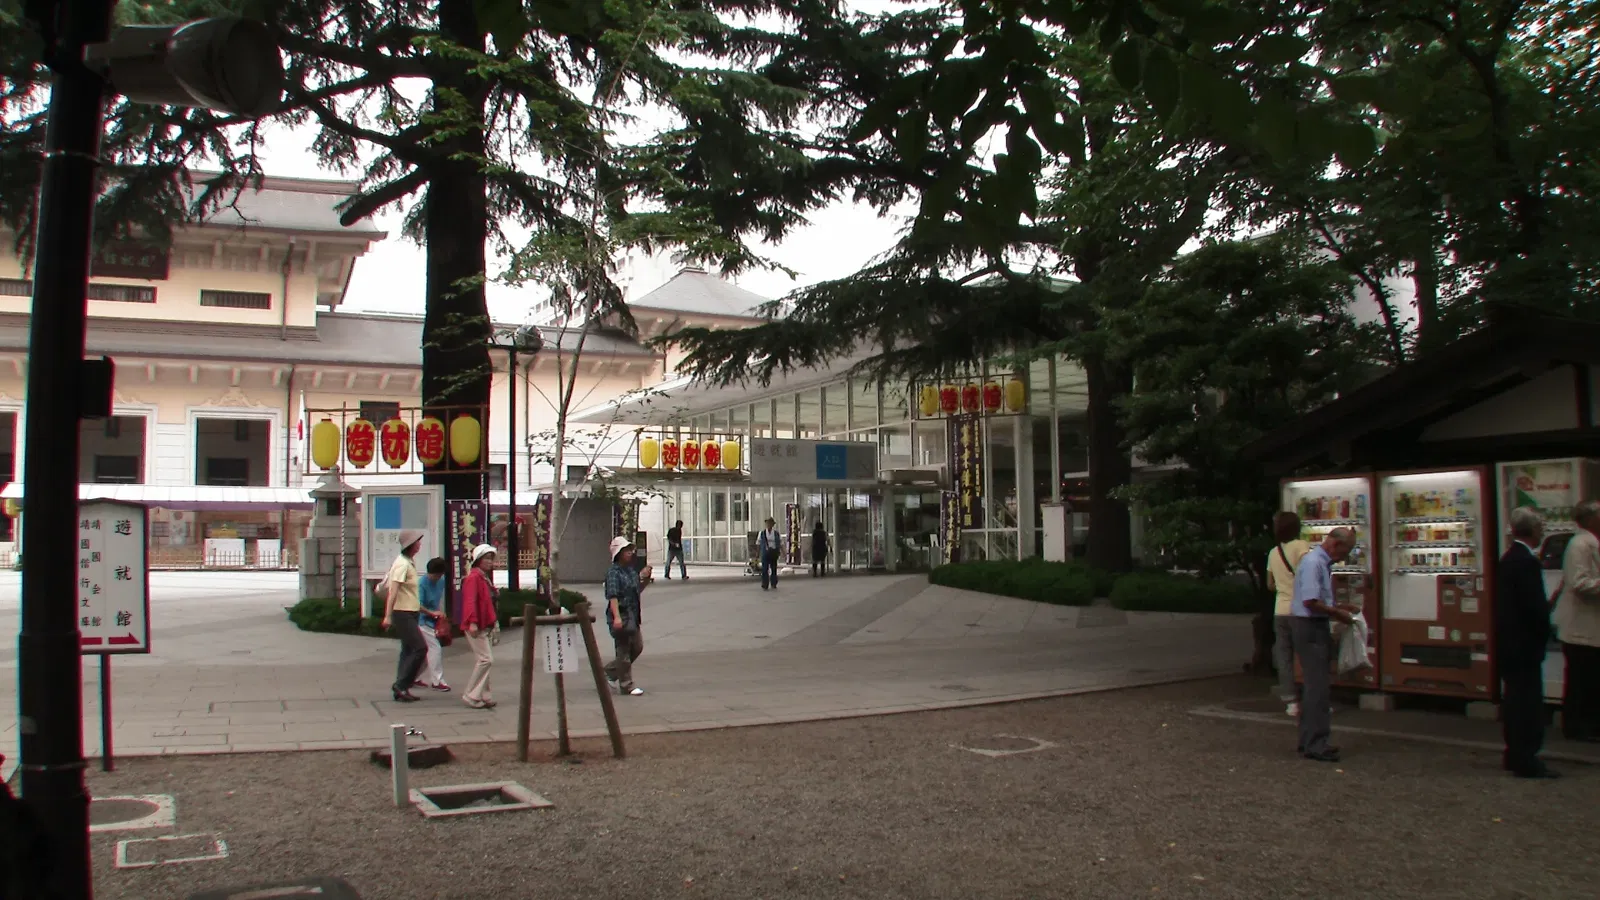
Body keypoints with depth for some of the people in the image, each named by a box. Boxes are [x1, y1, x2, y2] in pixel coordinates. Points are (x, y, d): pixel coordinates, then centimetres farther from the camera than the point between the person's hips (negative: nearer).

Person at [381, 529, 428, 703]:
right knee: (420, 648, -12)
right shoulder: (402, 564, -16)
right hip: (403, 614, -10)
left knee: (409, 651, 10)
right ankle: (401, 685, -8)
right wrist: (388, 616, -27)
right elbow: (393, 590, -22)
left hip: (410, 613, 10)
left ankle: (401, 689, 13)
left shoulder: (408, 562, 14)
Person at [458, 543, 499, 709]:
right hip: (476, 626, -10)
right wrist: (473, 622, -29)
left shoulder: (486, 577, 19)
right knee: (486, 659, -12)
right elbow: (470, 601, -21)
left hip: (485, 625, 10)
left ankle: (482, 696, 15)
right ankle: (471, 695, -6)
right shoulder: (474, 577, -12)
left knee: (483, 660, 10)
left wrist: (493, 622, 21)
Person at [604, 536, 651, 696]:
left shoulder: (632, 570, 12)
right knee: (624, 651, 0)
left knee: (637, 647, 15)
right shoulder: (613, 572, -13)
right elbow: (612, 596, -22)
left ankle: (609, 672, 28)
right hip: (621, 615, -9)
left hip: (633, 615, 9)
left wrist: (645, 580, 5)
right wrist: (617, 617, -31)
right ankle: (627, 686, 9)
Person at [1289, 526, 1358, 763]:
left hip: (1318, 627, 11)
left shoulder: (1323, 562, 15)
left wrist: (1338, 607, 12)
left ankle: (1308, 740, 22)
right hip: (1309, 628, -11)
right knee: (1318, 687, -9)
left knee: (1314, 685, 15)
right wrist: (1337, 614, -13)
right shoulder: (1313, 562, -17)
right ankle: (1314, 745, -7)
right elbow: (1310, 601, -25)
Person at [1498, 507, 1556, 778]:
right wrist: (1544, 632, -6)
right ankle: (1526, 761, -2)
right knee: (1529, 702, -5)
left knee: (1514, 699, 15)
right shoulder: (1528, 561, -19)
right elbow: (1536, 606, -21)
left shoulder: (1508, 558, 12)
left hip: (1508, 641, 10)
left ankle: (1515, 755, 22)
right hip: (1525, 643, -10)